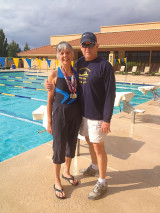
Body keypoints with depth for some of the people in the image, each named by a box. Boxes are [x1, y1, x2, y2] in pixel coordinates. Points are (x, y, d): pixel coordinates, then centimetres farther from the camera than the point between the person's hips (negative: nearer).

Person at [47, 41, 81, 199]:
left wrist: (81, 114, 7)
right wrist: (49, 122, -7)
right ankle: (57, 183, 24)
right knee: (59, 147, 4)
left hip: (75, 112, 5)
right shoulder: (54, 75, -9)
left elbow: (81, 94, 11)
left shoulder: (76, 72, 3)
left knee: (72, 143, 17)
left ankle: (66, 172, 41)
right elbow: (50, 100, -7)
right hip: (60, 113, -5)